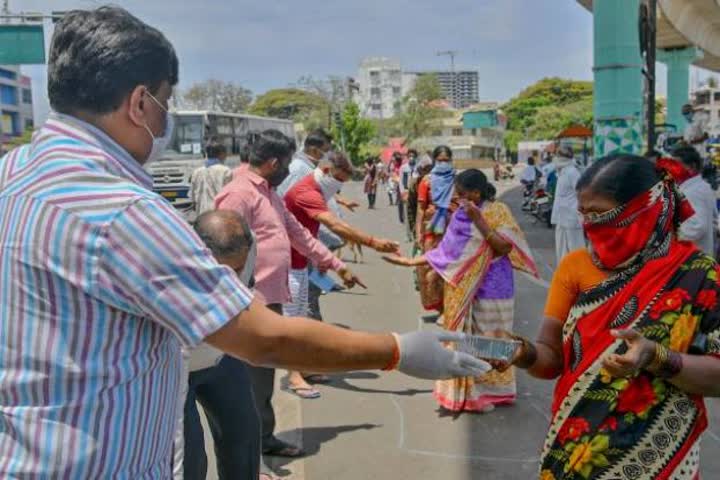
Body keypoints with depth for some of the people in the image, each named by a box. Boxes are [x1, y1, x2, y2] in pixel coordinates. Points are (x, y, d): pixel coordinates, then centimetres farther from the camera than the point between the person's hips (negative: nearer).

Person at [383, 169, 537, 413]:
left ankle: (489, 391, 19)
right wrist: (409, 261, -1)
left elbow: (505, 248, -22)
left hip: (491, 289, -5)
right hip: (463, 289, 5)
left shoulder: (497, 212, -10)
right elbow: (446, 251, 3)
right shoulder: (460, 215, 3)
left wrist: (479, 220, -25)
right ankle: (466, 390, 25)